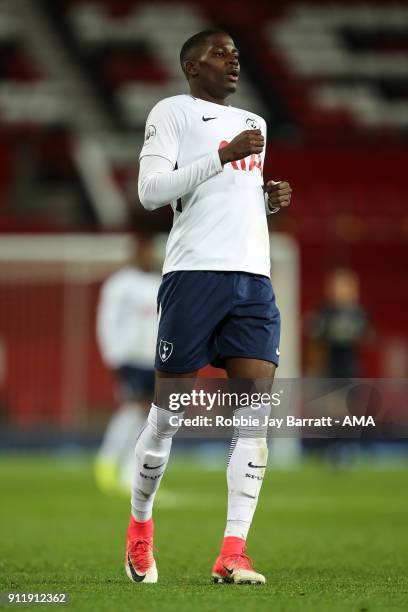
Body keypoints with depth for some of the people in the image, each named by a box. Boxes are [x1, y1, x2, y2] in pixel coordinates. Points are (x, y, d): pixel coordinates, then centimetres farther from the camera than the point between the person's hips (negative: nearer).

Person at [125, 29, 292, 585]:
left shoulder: (254, 125, 25)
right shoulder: (173, 112, 4)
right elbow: (150, 191, -9)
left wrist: (271, 199, 12)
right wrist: (224, 154, -14)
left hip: (254, 278, 6)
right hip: (195, 271, -6)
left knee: (257, 413, -8)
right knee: (169, 414, -1)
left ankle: (232, 554, -11)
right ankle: (140, 527, 20)